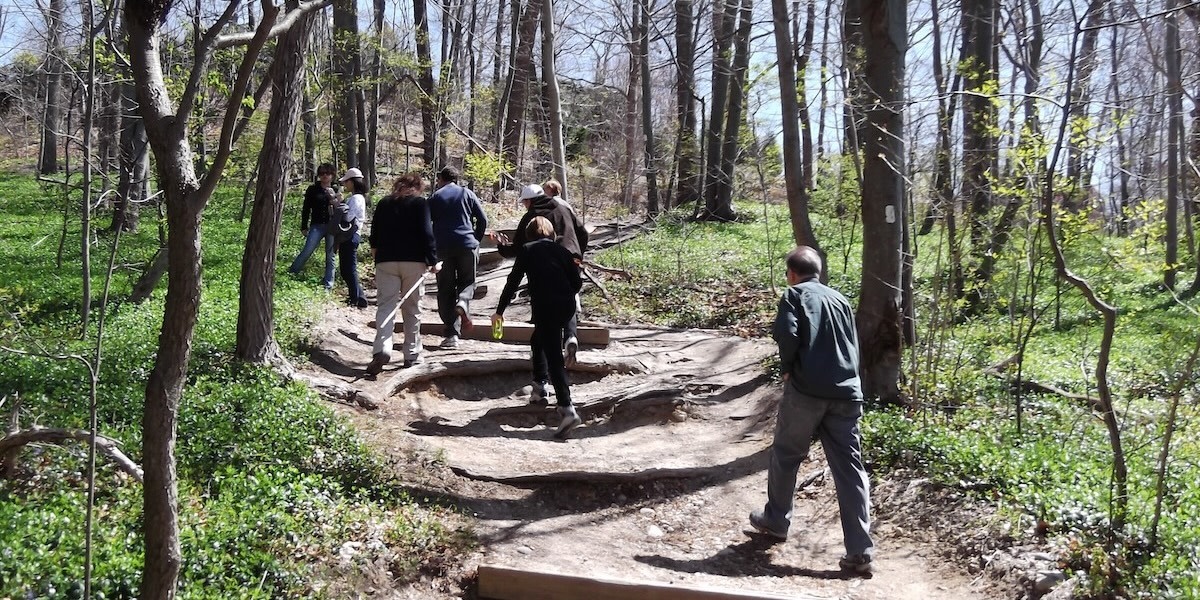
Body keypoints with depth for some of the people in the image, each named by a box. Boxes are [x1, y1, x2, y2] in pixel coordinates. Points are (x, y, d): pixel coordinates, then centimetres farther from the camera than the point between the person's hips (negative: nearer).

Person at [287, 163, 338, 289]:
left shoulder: (335, 191, 9)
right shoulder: (313, 189, 6)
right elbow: (306, 209, 8)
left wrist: (334, 198, -11)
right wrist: (304, 227, 5)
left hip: (332, 227, 1)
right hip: (317, 226, -1)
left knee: (330, 255, 3)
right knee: (307, 250, -11)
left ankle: (328, 283, 10)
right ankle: (290, 274, 1)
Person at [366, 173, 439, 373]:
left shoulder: (384, 203, 11)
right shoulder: (420, 203, 1)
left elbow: (374, 233, 16)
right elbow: (427, 233, -9)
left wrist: (376, 250, 35)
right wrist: (433, 260, -4)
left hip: (386, 261, 2)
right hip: (414, 261, -2)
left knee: (386, 306, -2)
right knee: (412, 309, 7)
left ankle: (382, 349, -22)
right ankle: (411, 355, 10)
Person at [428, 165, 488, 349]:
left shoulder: (435, 197, 8)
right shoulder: (468, 194, 9)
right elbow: (483, 220, 5)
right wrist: (476, 241, 15)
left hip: (443, 247, 0)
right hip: (467, 245, 0)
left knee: (445, 289, 5)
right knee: (467, 281, 16)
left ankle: (452, 334, 0)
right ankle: (463, 303, -19)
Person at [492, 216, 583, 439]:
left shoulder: (527, 250, 10)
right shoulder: (562, 251, 18)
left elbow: (513, 282, 7)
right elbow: (577, 283, 13)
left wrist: (499, 311, 14)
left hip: (544, 306, -5)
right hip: (567, 305, 5)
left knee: (553, 357, -9)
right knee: (538, 341, 29)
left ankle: (567, 410, -22)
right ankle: (539, 389, 34)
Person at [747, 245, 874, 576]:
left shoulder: (794, 294, 4)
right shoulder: (840, 299, 21)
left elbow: (786, 332, -13)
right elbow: (854, 346, 18)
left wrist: (787, 368, 1)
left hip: (806, 390, -4)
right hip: (847, 393, 4)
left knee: (785, 455, 17)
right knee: (850, 468, 3)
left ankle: (776, 521, 32)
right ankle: (860, 551, 0)